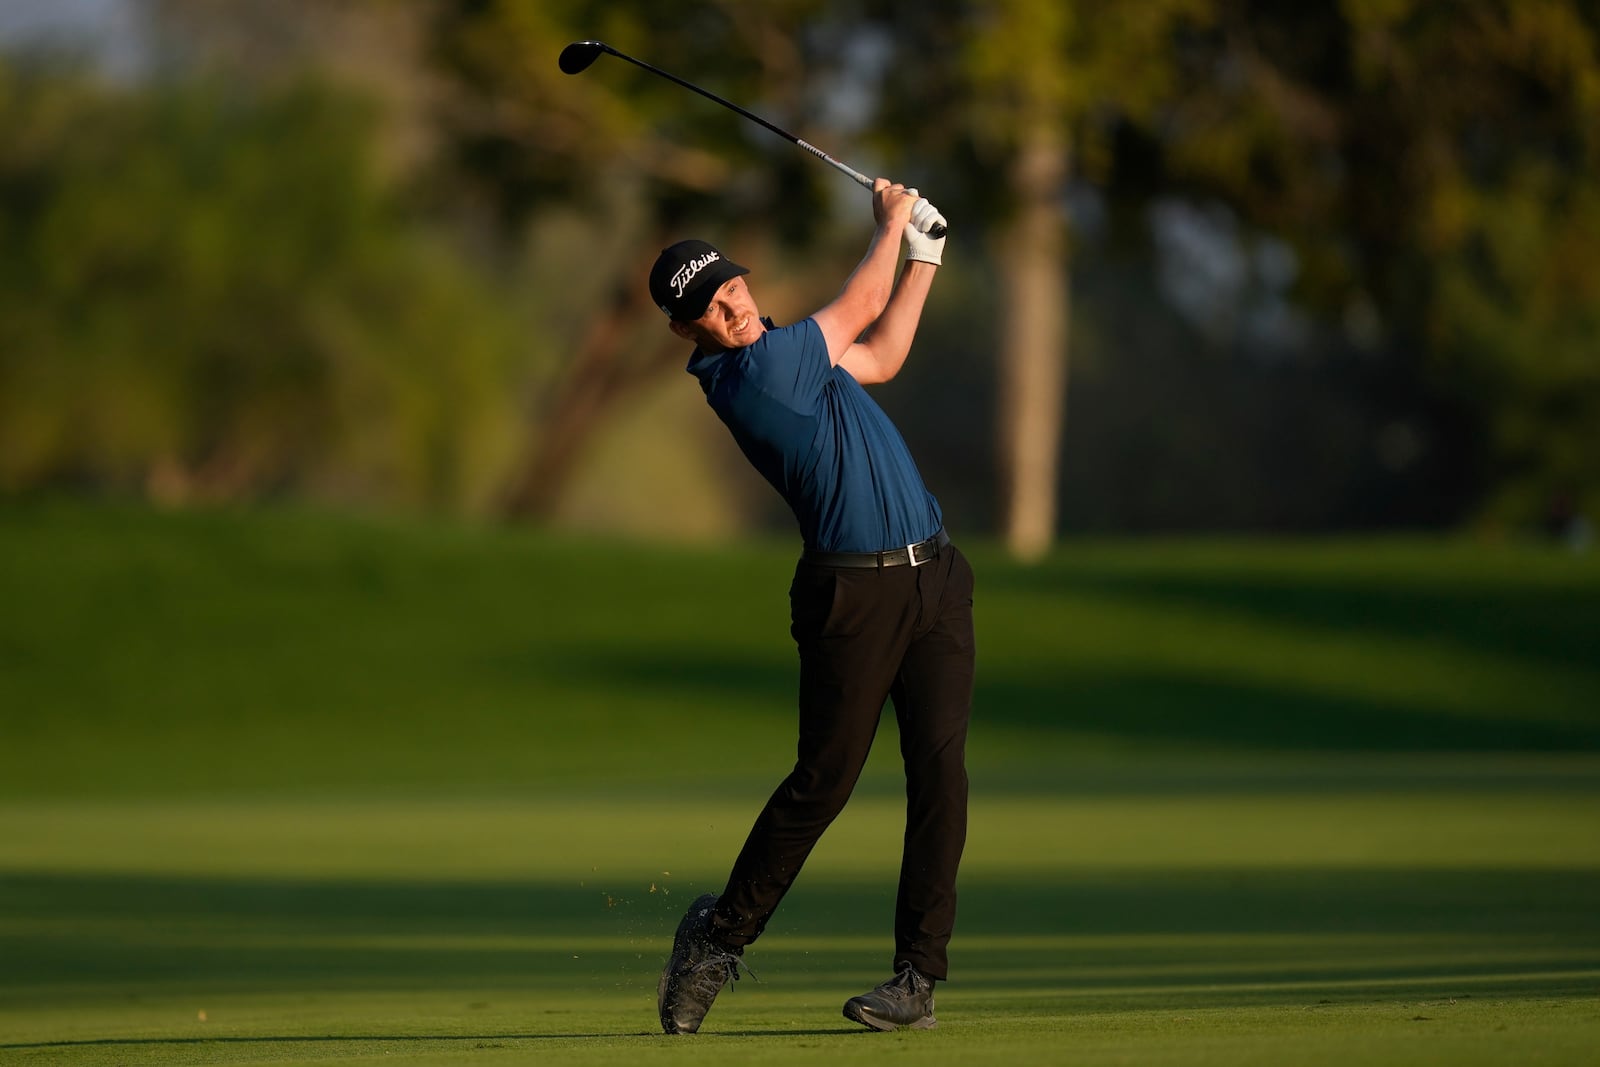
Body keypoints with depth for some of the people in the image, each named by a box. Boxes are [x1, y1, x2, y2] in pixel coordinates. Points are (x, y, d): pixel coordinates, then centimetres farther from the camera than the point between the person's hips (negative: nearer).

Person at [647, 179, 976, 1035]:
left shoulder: (775, 357, 14)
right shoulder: (751, 371, -13)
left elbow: (880, 355, 29)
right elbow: (858, 312, -1)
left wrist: (923, 258, 26)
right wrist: (891, 224, 15)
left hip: (935, 579, 8)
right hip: (853, 594, -8)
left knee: (939, 770, -2)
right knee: (823, 779, -5)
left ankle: (919, 973, -2)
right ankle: (719, 934, 15)